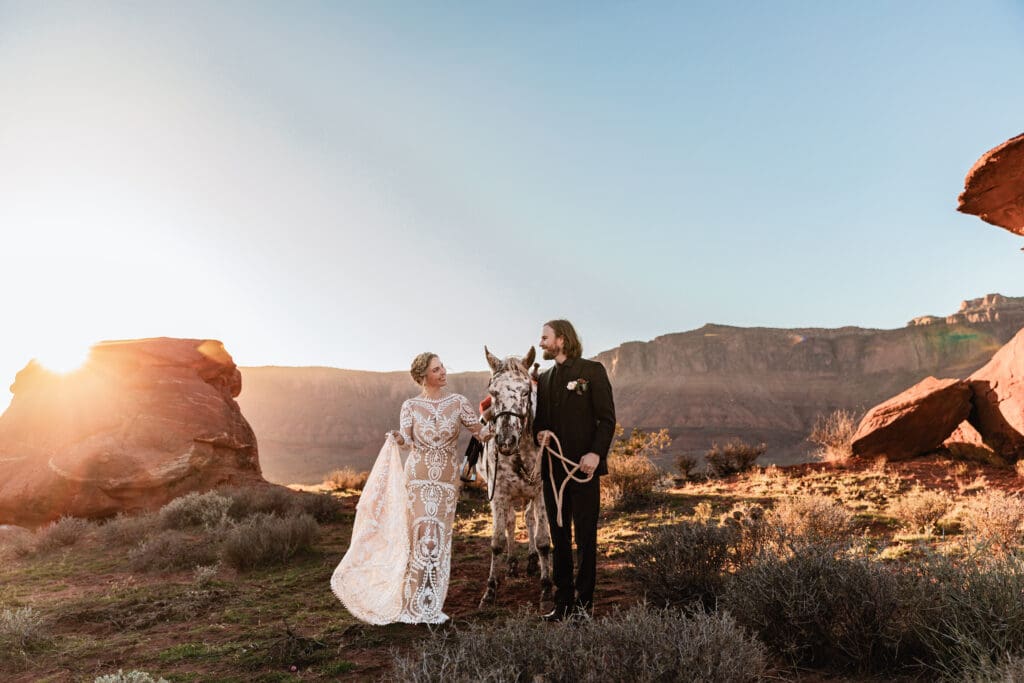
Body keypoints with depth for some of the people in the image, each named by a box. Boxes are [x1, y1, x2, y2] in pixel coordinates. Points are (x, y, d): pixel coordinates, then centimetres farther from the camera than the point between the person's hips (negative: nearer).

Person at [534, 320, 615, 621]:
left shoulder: (592, 371, -2)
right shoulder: (544, 378, 16)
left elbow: (607, 418, -7)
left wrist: (596, 452, -19)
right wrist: (540, 434, -4)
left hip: (583, 466, -5)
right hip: (553, 468, 6)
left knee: (585, 537, 1)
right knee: (559, 536, 9)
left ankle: (584, 601, 11)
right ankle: (563, 601, 18)